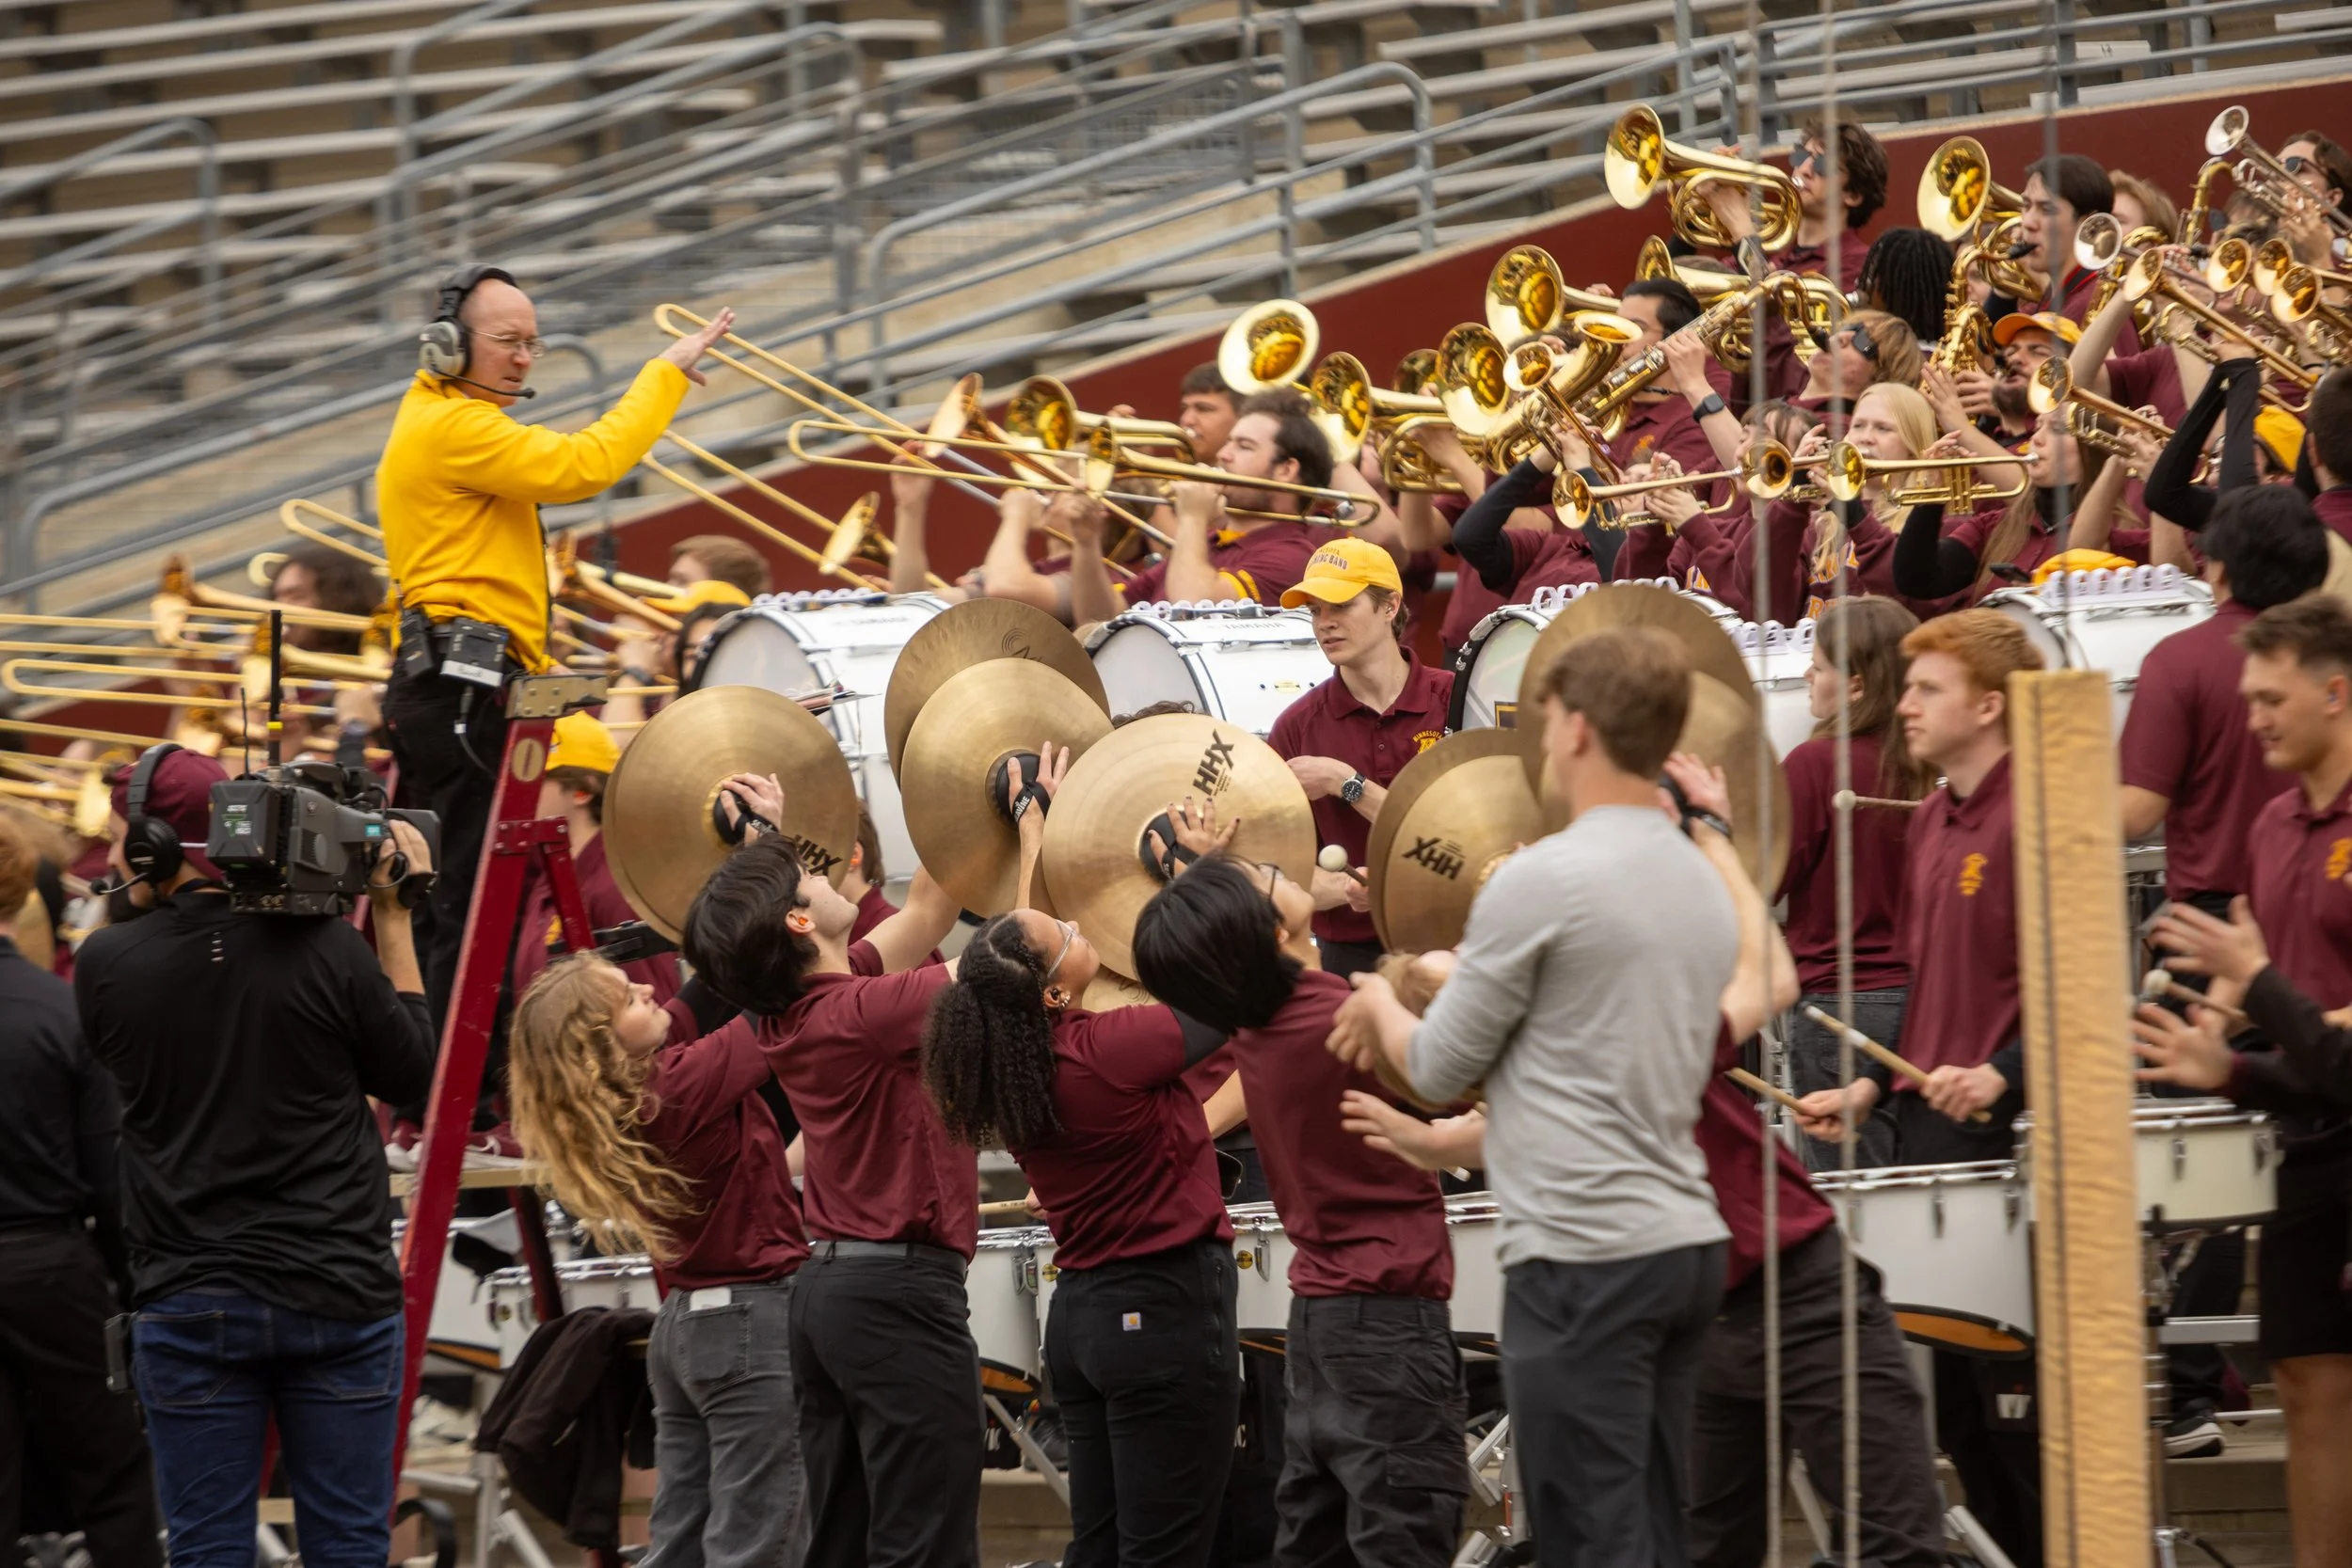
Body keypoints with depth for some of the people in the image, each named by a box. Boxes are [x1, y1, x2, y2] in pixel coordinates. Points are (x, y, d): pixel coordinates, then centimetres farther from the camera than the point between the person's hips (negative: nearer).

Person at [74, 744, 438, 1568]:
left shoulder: (105, 965, -6)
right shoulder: (328, 950, -9)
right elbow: (410, 1074, 5)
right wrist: (394, 919, 10)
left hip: (191, 1306, 0)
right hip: (337, 1297, 0)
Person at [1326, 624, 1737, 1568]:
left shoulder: (1542, 881, -12)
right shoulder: (1704, 887, 13)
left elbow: (1439, 1075, -2)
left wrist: (1381, 1004, 19)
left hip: (1584, 1258, -8)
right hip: (1687, 1241, 8)